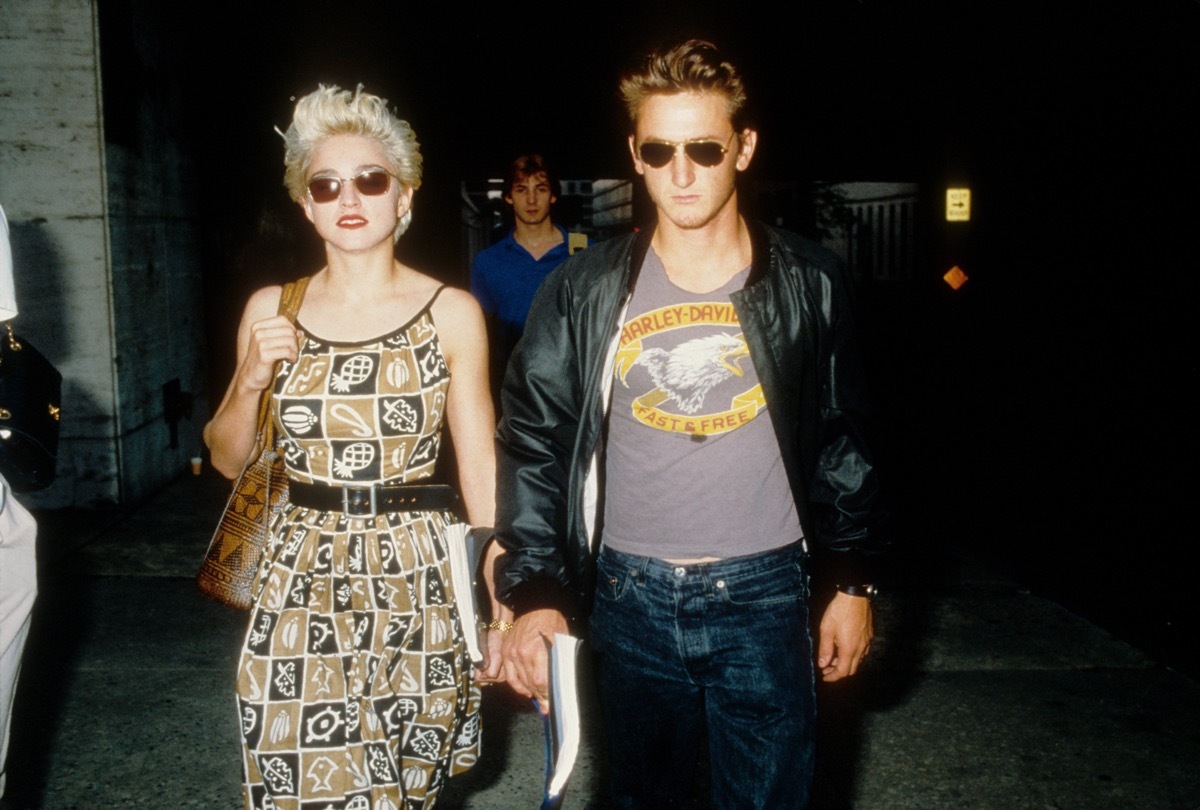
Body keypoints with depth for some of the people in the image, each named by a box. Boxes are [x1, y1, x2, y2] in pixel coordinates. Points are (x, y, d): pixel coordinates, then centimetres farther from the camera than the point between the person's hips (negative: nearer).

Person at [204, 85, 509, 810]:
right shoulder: (271, 311, 3)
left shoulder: (452, 313, -3)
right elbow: (228, 459, 11)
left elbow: (480, 467, -1)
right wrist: (252, 380, -8)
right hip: (300, 584, 2)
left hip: (417, 583, -1)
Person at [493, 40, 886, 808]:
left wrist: (854, 581, 5)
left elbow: (842, 441, 5)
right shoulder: (585, 290, -3)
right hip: (631, 600, 1)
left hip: (764, 597, 0)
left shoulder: (809, 282, -2)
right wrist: (534, 592, -8)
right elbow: (533, 444, -1)